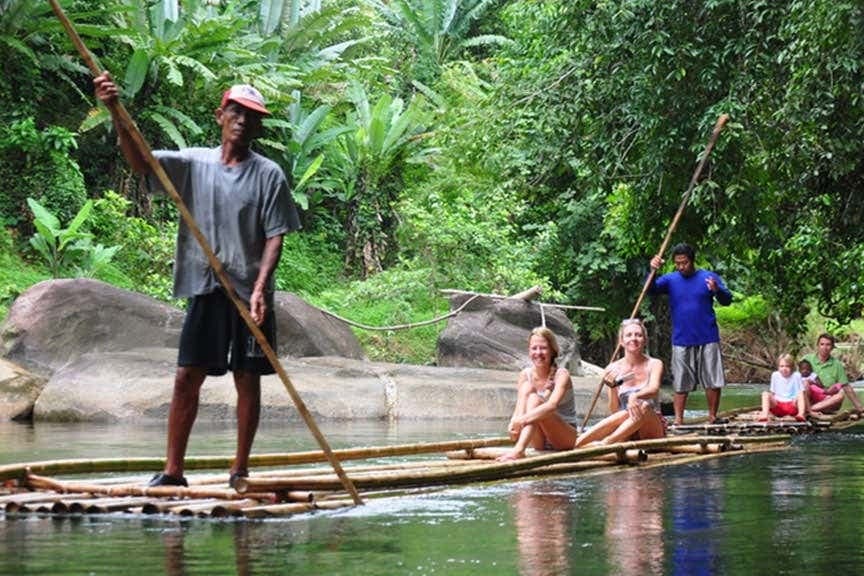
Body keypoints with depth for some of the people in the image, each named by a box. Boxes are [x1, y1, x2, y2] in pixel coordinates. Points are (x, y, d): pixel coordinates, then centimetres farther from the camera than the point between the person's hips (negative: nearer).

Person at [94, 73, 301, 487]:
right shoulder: (194, 163, 6)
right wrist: (115, 112, -21)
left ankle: (240, 470, 12)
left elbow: (275, 236, -3)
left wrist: (260, 288, -16)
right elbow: (139, 161, -6)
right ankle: (173, 471, 4)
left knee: (247, 380, 3)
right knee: (186, 377, 0)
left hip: (249, 293, -2)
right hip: (205, 290, 2)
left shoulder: (269, 175, 0)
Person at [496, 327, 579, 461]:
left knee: (534, 399, -28)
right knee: (527, 389, -20)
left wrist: (523, 419, -43)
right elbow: (519, 409, -10)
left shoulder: (561, 374, -12)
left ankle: (518, 450, -48)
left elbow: (552, 405, -31)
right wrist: (513, 424, -33)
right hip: (539, 442, 3)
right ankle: (520, 447, -40)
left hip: (566, 437, -3)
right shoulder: (525, 376, 1)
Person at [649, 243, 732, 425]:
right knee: (680, 384, 3)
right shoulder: (670, 280, 3)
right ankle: (678, 421, 5)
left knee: (713, 382, 1)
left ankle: (712, 417, 11)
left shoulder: (709, 277, 0)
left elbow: (727, 301, -5)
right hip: (681, 342, 1)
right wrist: (652, 271, -29)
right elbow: (651, 289, -11)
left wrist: (717, 290, -27)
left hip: (708, 340, -1)